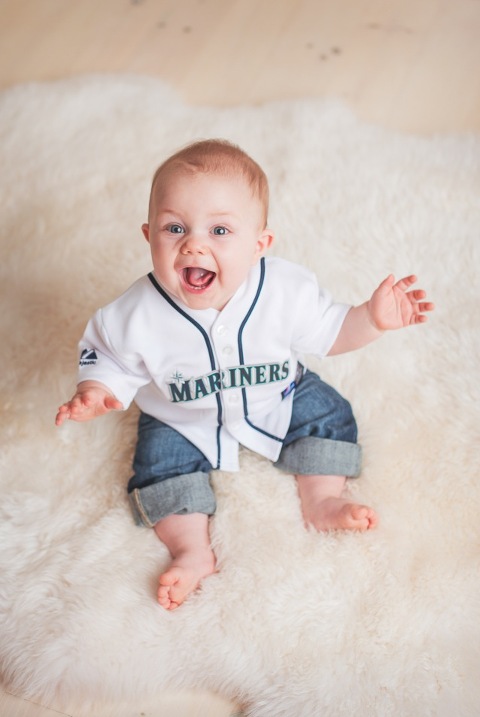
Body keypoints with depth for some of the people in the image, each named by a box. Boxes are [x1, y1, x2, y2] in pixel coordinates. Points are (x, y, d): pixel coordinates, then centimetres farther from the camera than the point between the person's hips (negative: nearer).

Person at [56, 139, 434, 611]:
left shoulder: (287, 292, -27)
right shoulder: (138, 316, -31)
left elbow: (328, 332, -12)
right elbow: (109, 358, -15)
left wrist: (372, 318, -27)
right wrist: (95, 393, -35)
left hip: (278, 400, 2)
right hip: (182, 422, -1)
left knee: (328, 412, -3)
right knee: (159, 462, -16)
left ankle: (322, 502, 12)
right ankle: (192, 550, -1)